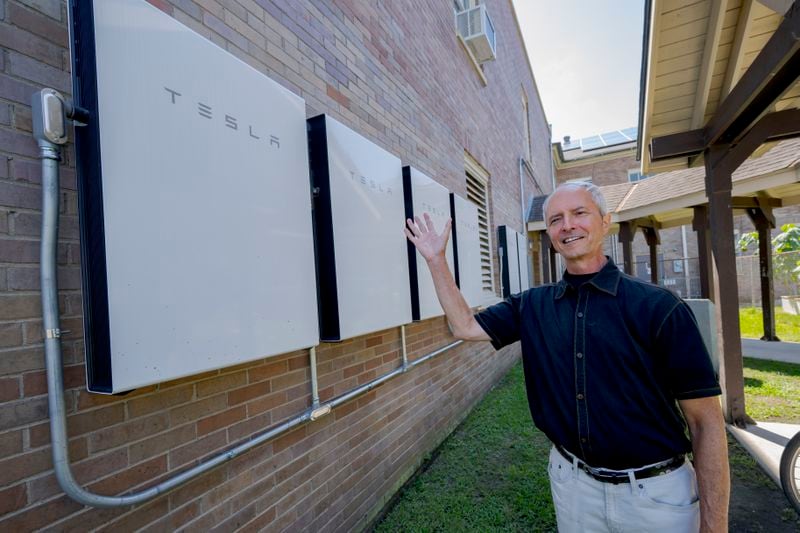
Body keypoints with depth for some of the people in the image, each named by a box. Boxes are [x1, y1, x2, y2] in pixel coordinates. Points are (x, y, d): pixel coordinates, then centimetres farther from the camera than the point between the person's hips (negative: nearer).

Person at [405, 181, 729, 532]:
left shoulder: (658, 307, -15)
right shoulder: (532, 306, -3)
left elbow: (706, 422, -12)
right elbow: (466, 326, -1)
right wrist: (436, 259, -7)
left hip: (655, 490, -3)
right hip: (570, 480, 4)